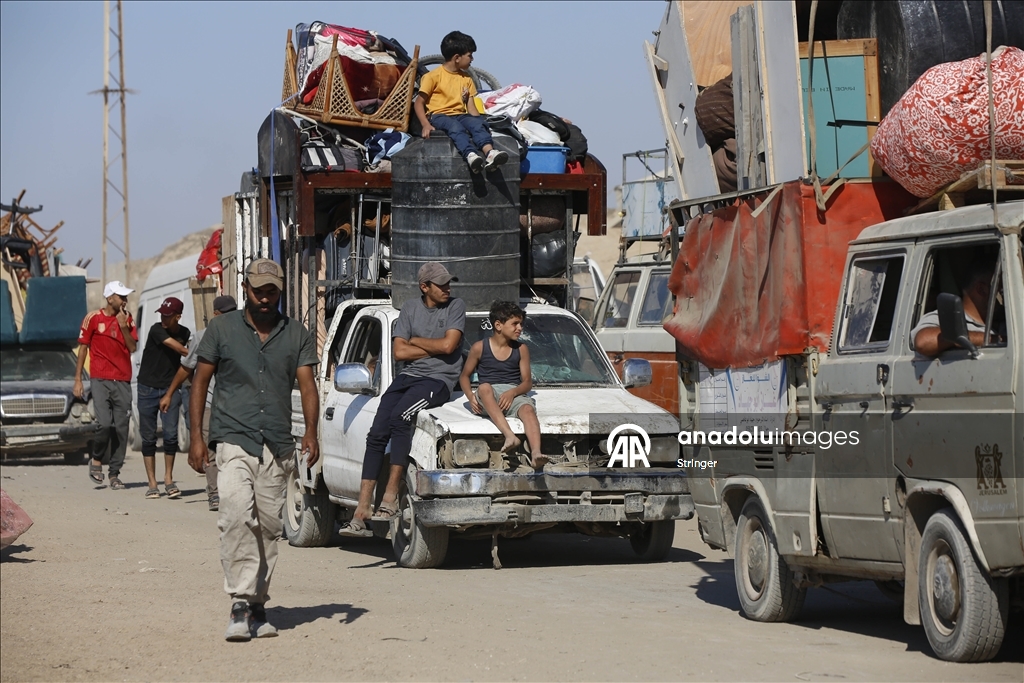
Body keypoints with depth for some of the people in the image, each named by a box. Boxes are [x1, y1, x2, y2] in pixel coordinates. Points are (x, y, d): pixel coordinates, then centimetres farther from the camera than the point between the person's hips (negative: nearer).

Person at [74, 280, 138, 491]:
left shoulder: (127, 318, 9)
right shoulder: (93, 318, 0)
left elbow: (133, 347, 4)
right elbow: (83, 348, 4)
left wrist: (124, 327, -10)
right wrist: (78, 380, 1)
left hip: (123, 380, 3)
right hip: (101, 379, -3)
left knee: (121, 428, 1)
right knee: (105, 423, -16)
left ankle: (114, 473, 7)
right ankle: (97, 460, 10)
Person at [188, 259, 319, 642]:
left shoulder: (297, 335, 11)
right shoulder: (222, 329, 7)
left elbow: (307, 385, 3)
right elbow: (200, 382, 9)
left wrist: (310, 432, -13)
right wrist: (196, 436, 0)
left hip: (278, 446, 3)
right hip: (233, 439, -3)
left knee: (269, 526, 4)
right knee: (237, 515, -21)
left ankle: (258, 605, 13)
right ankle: (240, 603, -23)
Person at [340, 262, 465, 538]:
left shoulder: (456, 307, 1)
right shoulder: (410, 309, 11)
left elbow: (448, 345, -12)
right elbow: (399, 351, 2)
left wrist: (415, 341, 0)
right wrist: (435, 347, -4)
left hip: (438, 379, -5)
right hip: (408, 376, 5)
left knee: (399, 417, -30)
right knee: (377, 434, -11)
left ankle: (391, 498, -29)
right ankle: (362, 509, -13)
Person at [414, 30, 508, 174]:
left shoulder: (466, 78, 19)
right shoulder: (434, 76, 1)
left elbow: (471, 106, 16)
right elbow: (419, 103, -1)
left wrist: (479, 120, -5)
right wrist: (425, 124, -17)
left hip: (460, 115, 5)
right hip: (439, 115, -5)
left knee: (477, 123, -29)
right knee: (456, 126, -38)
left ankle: (489, 153, -53)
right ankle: (470, 155, -62)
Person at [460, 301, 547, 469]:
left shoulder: (521, 349, 11)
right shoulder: (479, 348, 6)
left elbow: (527, 382, 8)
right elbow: (464, 376, 12)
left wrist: (512, 392, -15)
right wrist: (471, 396, -9)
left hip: (514, 394, 1)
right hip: (488, 398, -1)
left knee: (528, 409, -35)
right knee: (484, 387, -38)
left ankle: (536, 454, -61)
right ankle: (510, 436, -55)